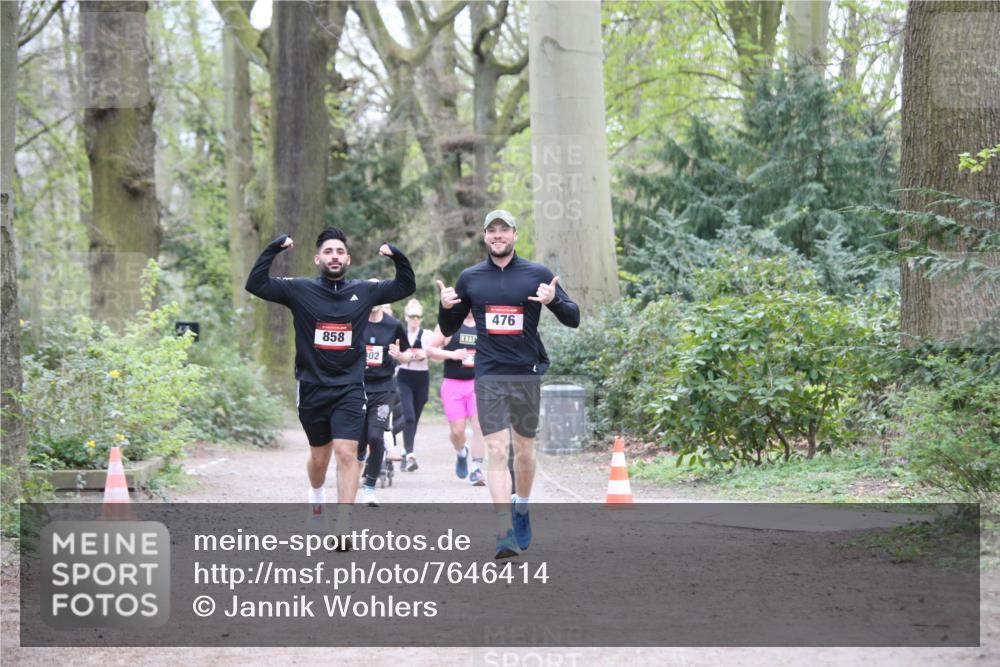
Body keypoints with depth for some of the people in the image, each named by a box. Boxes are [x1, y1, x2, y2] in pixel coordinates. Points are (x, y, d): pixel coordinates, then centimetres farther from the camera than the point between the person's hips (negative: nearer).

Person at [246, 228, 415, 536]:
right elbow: (256, 283, -9)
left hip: (349, 389, 0)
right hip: (311, 389, 0)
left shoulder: (365, 291, 3)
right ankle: (316, 495, 48)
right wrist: (274, 248, -16)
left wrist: (397, 256, -5)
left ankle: (343, 526, -13)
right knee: (319, 455, 16)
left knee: (347, 453, -13)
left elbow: (406, 286, 12)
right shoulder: (299, 290, -2)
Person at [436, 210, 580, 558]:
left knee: (525, 450, 9)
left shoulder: (537, 274, 2)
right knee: (496, 450, -10)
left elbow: (573, 318, 3)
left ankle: (521, 507, 36)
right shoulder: (470, 278, 8)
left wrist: (553, 300, -17)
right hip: (488, 376, 0)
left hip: (526, 373, 0)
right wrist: (445, 306, -6)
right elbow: (448, 329, 15)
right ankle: (505, 531, -15)